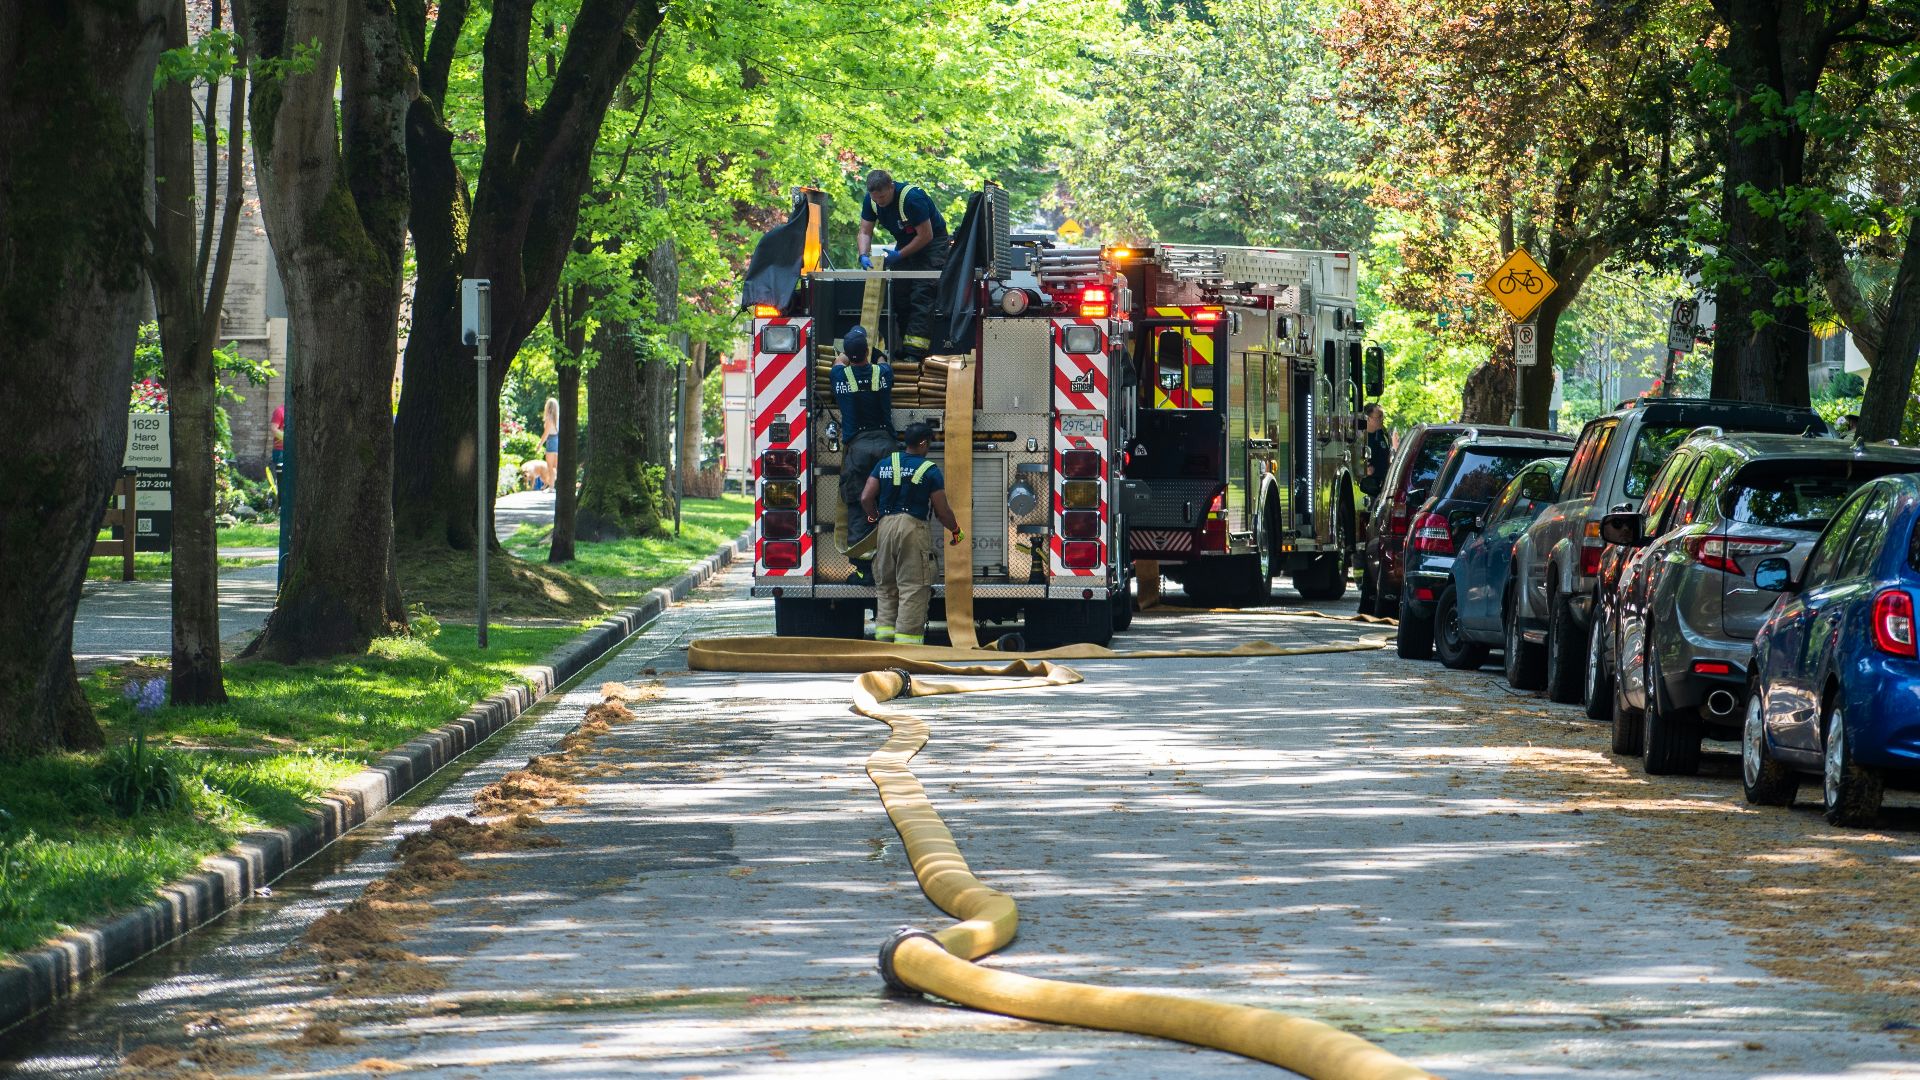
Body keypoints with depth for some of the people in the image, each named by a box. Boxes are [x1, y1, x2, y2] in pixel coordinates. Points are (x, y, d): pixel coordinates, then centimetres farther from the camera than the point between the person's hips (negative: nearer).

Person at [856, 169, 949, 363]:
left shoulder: (912, 198, -31)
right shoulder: (871, 201, -10)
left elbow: (926, 235, -26)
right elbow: (865, 232, -5)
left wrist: (899, 256, -23)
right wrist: (864, 256, -24)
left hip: (932, 243, -7)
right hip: (905, 242, 7)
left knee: (921, 296, -18)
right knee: (899, 295, 0)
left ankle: (916, 351, -25)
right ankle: (904, 348, 6)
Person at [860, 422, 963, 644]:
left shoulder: (886, 464, 10)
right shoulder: (929, 470, -3)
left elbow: (866, 498, 6)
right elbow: (942, 511, -2)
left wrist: (874, 518, 27)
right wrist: (956, 530, 17)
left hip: (886, 526, 5)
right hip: (913, 526, -5)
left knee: (885, 587, 15)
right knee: (912, 588, -3)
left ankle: (884, 635, 9)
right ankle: (907, 639, -6)